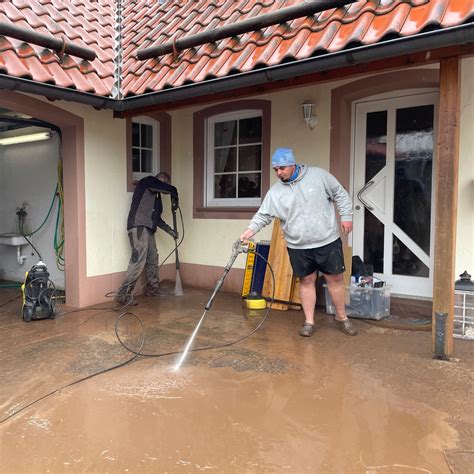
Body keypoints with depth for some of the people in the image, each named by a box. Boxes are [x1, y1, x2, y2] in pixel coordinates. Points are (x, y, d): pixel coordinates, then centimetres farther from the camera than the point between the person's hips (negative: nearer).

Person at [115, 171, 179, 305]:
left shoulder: (156, 196, 25)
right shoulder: (147, 182, 1)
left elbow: (156, 217, 29)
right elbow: (172, 189, -9)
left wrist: (170, 230, 27)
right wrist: (175, 200, 10)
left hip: (148, 229, 10)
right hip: (139, 227, -10)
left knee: (153, 260, 12)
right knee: (138, 260, -15)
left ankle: (153, 290, 24)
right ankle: (123, 294, -14)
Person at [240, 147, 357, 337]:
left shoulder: (318, 175, -4)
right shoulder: (275, 192, -1)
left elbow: (340, 195, 3)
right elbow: (263, 215, -3)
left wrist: (346, 216, -3)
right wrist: (251, 229, -19)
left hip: (328, 241, -1)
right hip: (298, 246, 1)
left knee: (335, 279, 6)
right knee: (306, 281, 8)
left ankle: (342, 318, 24)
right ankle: (309, 322, 19)